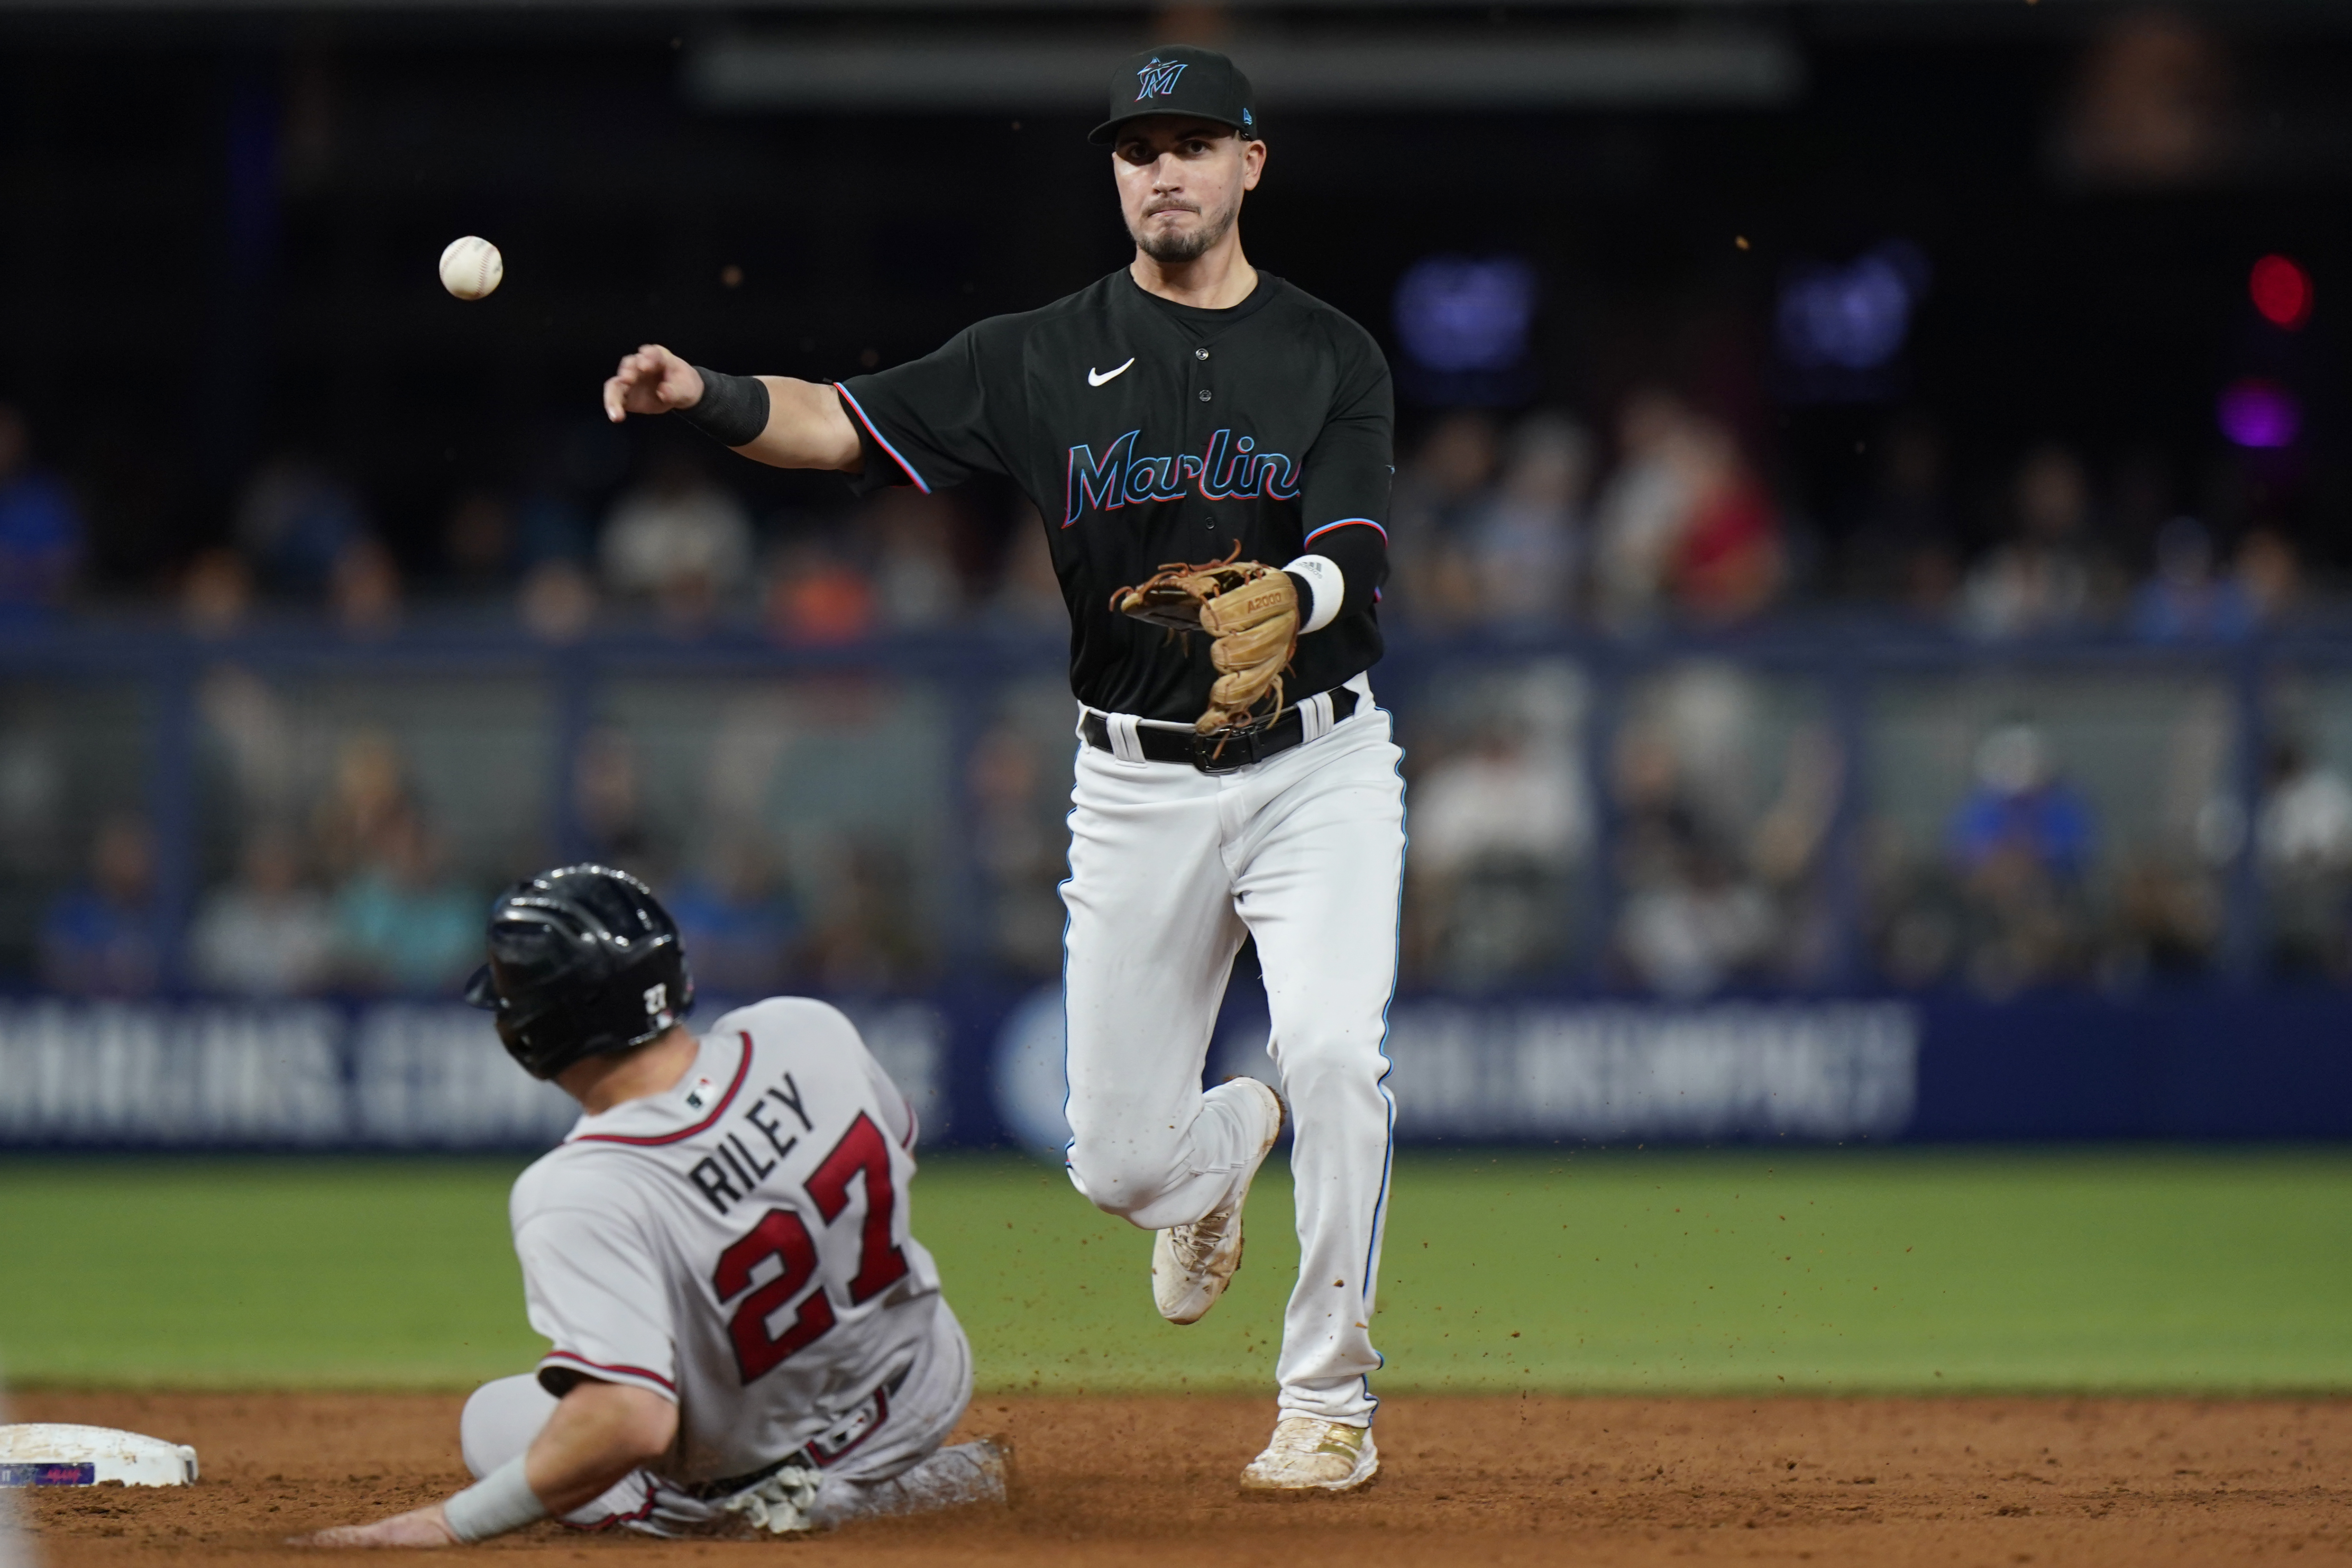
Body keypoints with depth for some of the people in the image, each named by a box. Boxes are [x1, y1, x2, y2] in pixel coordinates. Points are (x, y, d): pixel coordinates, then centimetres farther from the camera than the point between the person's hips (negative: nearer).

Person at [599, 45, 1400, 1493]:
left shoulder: (1331, 357, -2)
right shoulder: (1046, 357, 2)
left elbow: (1356, 558, -15)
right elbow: (841, 422, -7)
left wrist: (1289, 597, -39)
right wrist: (704, 395, -28)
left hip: (1317, 767, -2)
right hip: (1139, 788, 2)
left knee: (1335, 1050, -25)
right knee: (1118, 1164, 3)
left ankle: (1330, 1403, -9)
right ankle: (1225, 1144, 43)